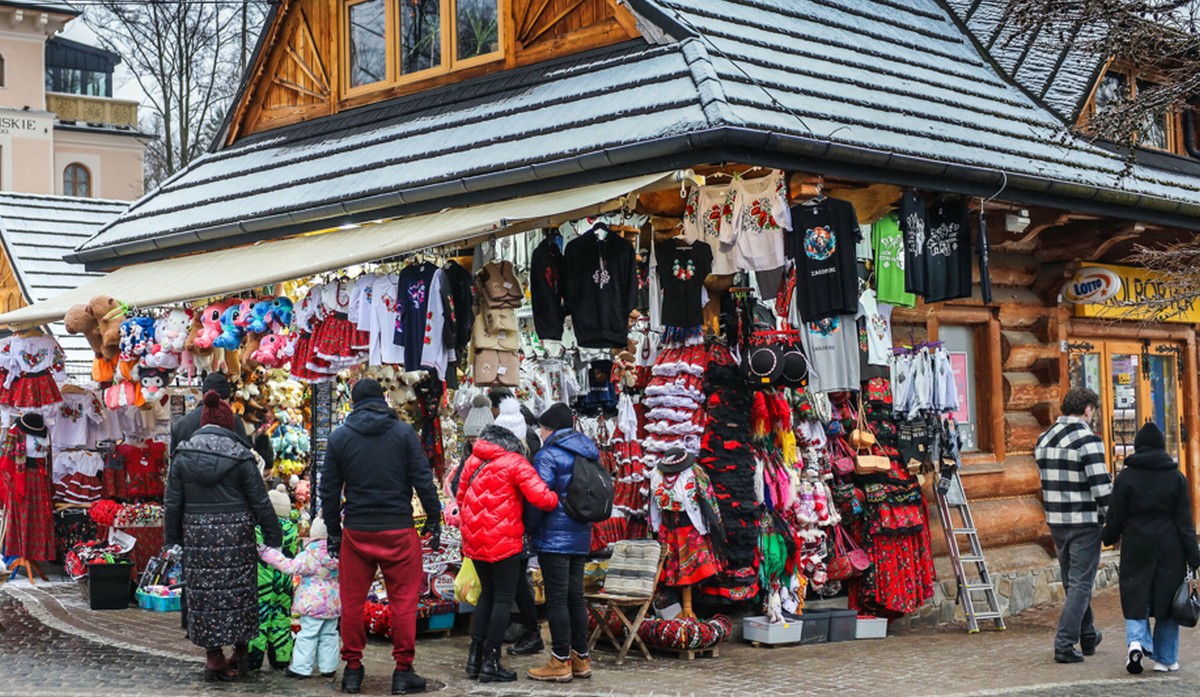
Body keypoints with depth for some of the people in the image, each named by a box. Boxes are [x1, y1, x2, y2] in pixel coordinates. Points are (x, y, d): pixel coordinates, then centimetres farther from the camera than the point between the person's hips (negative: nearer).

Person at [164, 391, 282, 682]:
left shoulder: (183, 455, 3)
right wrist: (273, 537, 4)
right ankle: (240, 653, 19)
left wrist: (172, 539, 12)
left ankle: (214, 658, 11)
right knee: (238, 590, 10)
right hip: (235, 535, -2)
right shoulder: (239, 456, -4)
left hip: (198, 535, 2)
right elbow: (260, 502, -2)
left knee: (204, 593, 8)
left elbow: (172, 503, 4)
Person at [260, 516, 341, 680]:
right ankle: (328, 667, 19)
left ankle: (301, 668, 6)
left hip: (313, 603, -5)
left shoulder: (310, 556, -18)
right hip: (334, 603, 5)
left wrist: (268, 553, -17)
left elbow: (290, 567, -21)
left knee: (307, 634, 2)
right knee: (329, 634, 14)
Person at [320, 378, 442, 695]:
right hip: (398, 530, -2)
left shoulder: (339, 436, 3)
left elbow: (329, 490, 6)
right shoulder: (403, 432, -2)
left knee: (352, 602, 11)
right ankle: (403, 671, 7)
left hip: (356, 532, 2)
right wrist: (434, 521, 4)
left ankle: (352, 669, 16)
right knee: (403, 601, 5)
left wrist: (334, 532, 14)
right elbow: (423, 480, -4)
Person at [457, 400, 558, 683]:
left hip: (475, 541, 7)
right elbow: (541, 498, -20)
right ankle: (490, 662, 5)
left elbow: (461, 497, 17)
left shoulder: (473, 460, 8)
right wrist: (558, 499, 0)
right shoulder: (515, 463, -12)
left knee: (487, 593, 20)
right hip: (504, 542, -6)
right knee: (504, 598, 4)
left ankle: (475, 655, 18)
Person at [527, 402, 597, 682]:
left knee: (557, 598, -4)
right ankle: (581, 659, 18)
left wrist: (529, 526, -5)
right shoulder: (588, 452, 13)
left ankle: (560, 662, -1)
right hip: (581, 536, 8)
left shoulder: (548, 455, -12)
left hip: (554, 538, -8)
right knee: (575, 596, 13)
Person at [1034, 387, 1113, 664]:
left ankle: (1088, 636, 31)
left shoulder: (1043, 439, 9)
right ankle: (1064, 644, -6)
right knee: (1080, 584, -2)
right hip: (1084, 522, -7)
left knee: (1072, 582, 19)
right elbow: (1101, 486, -18)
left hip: (1055, 522, 7)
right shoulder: (1087, 440, -15)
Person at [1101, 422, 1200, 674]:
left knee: (1136, 598, 7)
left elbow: (1116, 517, 0)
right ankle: (1166, 658, 13)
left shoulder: (1126, 477, -3)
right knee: (1166, 600, 9)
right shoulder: (1176, 477, 0)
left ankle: (1137, 641, -18)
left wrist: (1107, 537, 20)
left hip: (1136, 547, -1)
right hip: (1169, 548, 1)